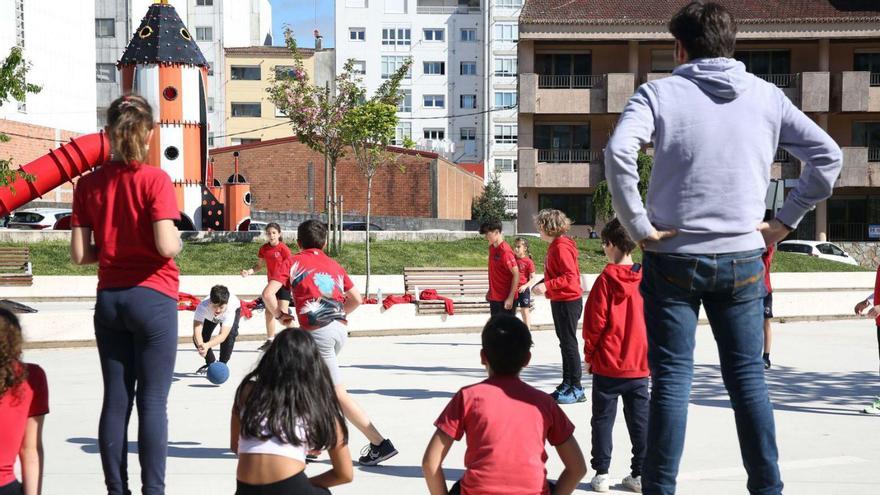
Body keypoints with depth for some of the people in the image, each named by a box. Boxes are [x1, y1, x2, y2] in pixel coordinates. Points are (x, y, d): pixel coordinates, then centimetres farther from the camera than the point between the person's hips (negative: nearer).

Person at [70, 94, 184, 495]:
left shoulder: (88, 184, 3)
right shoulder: (154, 179, -10)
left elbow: (79, 254, 0)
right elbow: (166, 245, -18)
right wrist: (179, 241, 4)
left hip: (109, 299, 4)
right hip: (152, 298, -4)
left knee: (115, 399, 9)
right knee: (153, 401, -1)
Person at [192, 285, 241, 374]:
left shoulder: (229, 309, -47)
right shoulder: (202, 307, -45)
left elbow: (223, 335, -52)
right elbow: (197, 331, -50)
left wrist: (207, 345, -70)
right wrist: (201, 345, -72)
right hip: (209, 316, 2)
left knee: (230, 334, -27)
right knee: (198, 339, -12)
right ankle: (211, 363, 15)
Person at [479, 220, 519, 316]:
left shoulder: (505, 251, -19)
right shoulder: (492, 248, 7)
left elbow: (516, 275, -20)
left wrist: (510, 298, -21)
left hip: (505, 299, -9)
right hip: (494, 298, 9)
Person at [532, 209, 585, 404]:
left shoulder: (562, 247, -18)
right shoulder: (555, 246, 14)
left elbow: (570, 276, -24)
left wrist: (547, 286, -25)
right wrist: (544, 284, 11)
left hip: (568, 301, -10)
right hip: (559, 301, 10)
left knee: (569, 344, -6)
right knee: (565, 343, 14)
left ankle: (576, 389, -1)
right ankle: (567, 385, 22)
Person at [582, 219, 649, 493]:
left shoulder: (606, 280, -12)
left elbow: (594, 321, -10)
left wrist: (589, 353, 3)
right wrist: (648, 354, 14)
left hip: (607, 364, -3)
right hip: (640, 364, 3)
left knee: (603, 419, 7)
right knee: (640, 419, 10)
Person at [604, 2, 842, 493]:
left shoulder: (660, 93, -4)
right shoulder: (767, 96, 6)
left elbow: (619, 152, -20)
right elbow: (828, 156, 6)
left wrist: (638, 225, -12)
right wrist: (785, 221, 7)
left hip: (674, 258, -2)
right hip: (743, 259, 3)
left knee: (672, 379, 3)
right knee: (749, 376, 11)